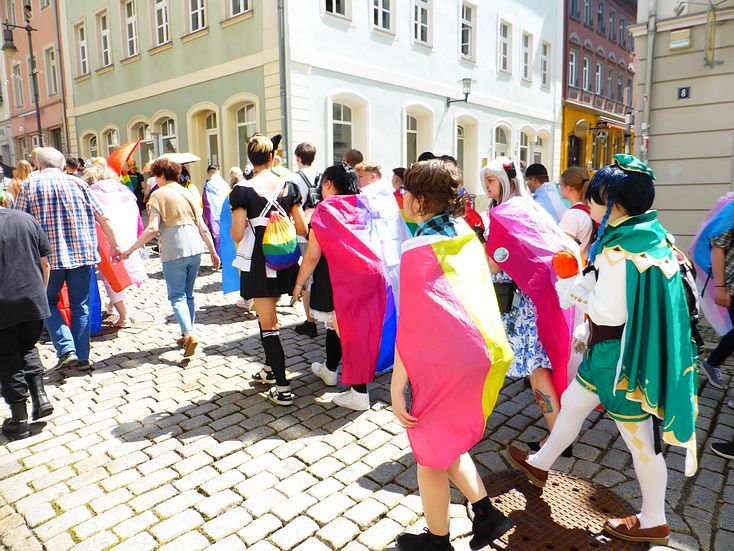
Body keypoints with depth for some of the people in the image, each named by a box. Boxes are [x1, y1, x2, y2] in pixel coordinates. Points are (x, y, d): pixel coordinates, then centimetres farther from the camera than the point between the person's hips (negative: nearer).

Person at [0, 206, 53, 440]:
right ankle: (40, 397, 11)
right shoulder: (27, 219, 3)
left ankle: (19, 420, 15)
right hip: (33, 301, 4)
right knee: (28, 349, 24)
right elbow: (45, 263, 5)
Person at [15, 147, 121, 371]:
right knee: (80, 306, 10)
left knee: (48, 303, 16)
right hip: (82, 253, 2)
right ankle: (82, 358, 14)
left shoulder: (30, 184, 1)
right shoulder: (77, 182, 6)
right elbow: (103, 217, 5)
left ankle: (66, 349, 2)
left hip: (48, 256, -2)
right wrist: (114, 245, 14)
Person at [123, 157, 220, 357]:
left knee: (177, 296, 1)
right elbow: (203, 227, 11)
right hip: (195, 248, 6)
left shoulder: (158, 194, -2)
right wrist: (213, 252, 16)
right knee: (188, 294, 16)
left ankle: (189, 333, -16)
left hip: (174, 251, -5)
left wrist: (130, 249, -6)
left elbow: (152, 229, -13)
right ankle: (187, 336, 21)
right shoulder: (187, 193, 14)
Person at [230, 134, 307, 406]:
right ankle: (271, 368, 38)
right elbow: (302, 229, 2)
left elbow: (237, 235, -13)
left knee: (268, 324, 1)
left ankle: (282, 388, 3)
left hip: (258, 264, -5)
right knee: (268, 316, 24)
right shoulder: (289, 186, 0)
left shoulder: (243, 190, -11)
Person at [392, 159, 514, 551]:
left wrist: (396, 388, -11)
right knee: (448, 444, 26)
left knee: (429, 454, 14)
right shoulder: (468, 237, 3)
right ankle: (486, 513, 28)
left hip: (440, 365, -7)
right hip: (478, 356, 8)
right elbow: (477, 296, 10)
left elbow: (411, 327, -18)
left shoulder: (418, 250, -18)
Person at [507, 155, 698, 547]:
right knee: (572, 404, 21)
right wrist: (589, 331, 16)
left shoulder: (618, 250, -26)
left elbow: (610, 312, -26)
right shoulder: (649, 236, 4)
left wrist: (575, 288, -10)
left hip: (622, 359, -10)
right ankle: (540, 465, 41)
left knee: (640, 439, 8)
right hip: (612, 351, 10)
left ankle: (653, 522, 29)